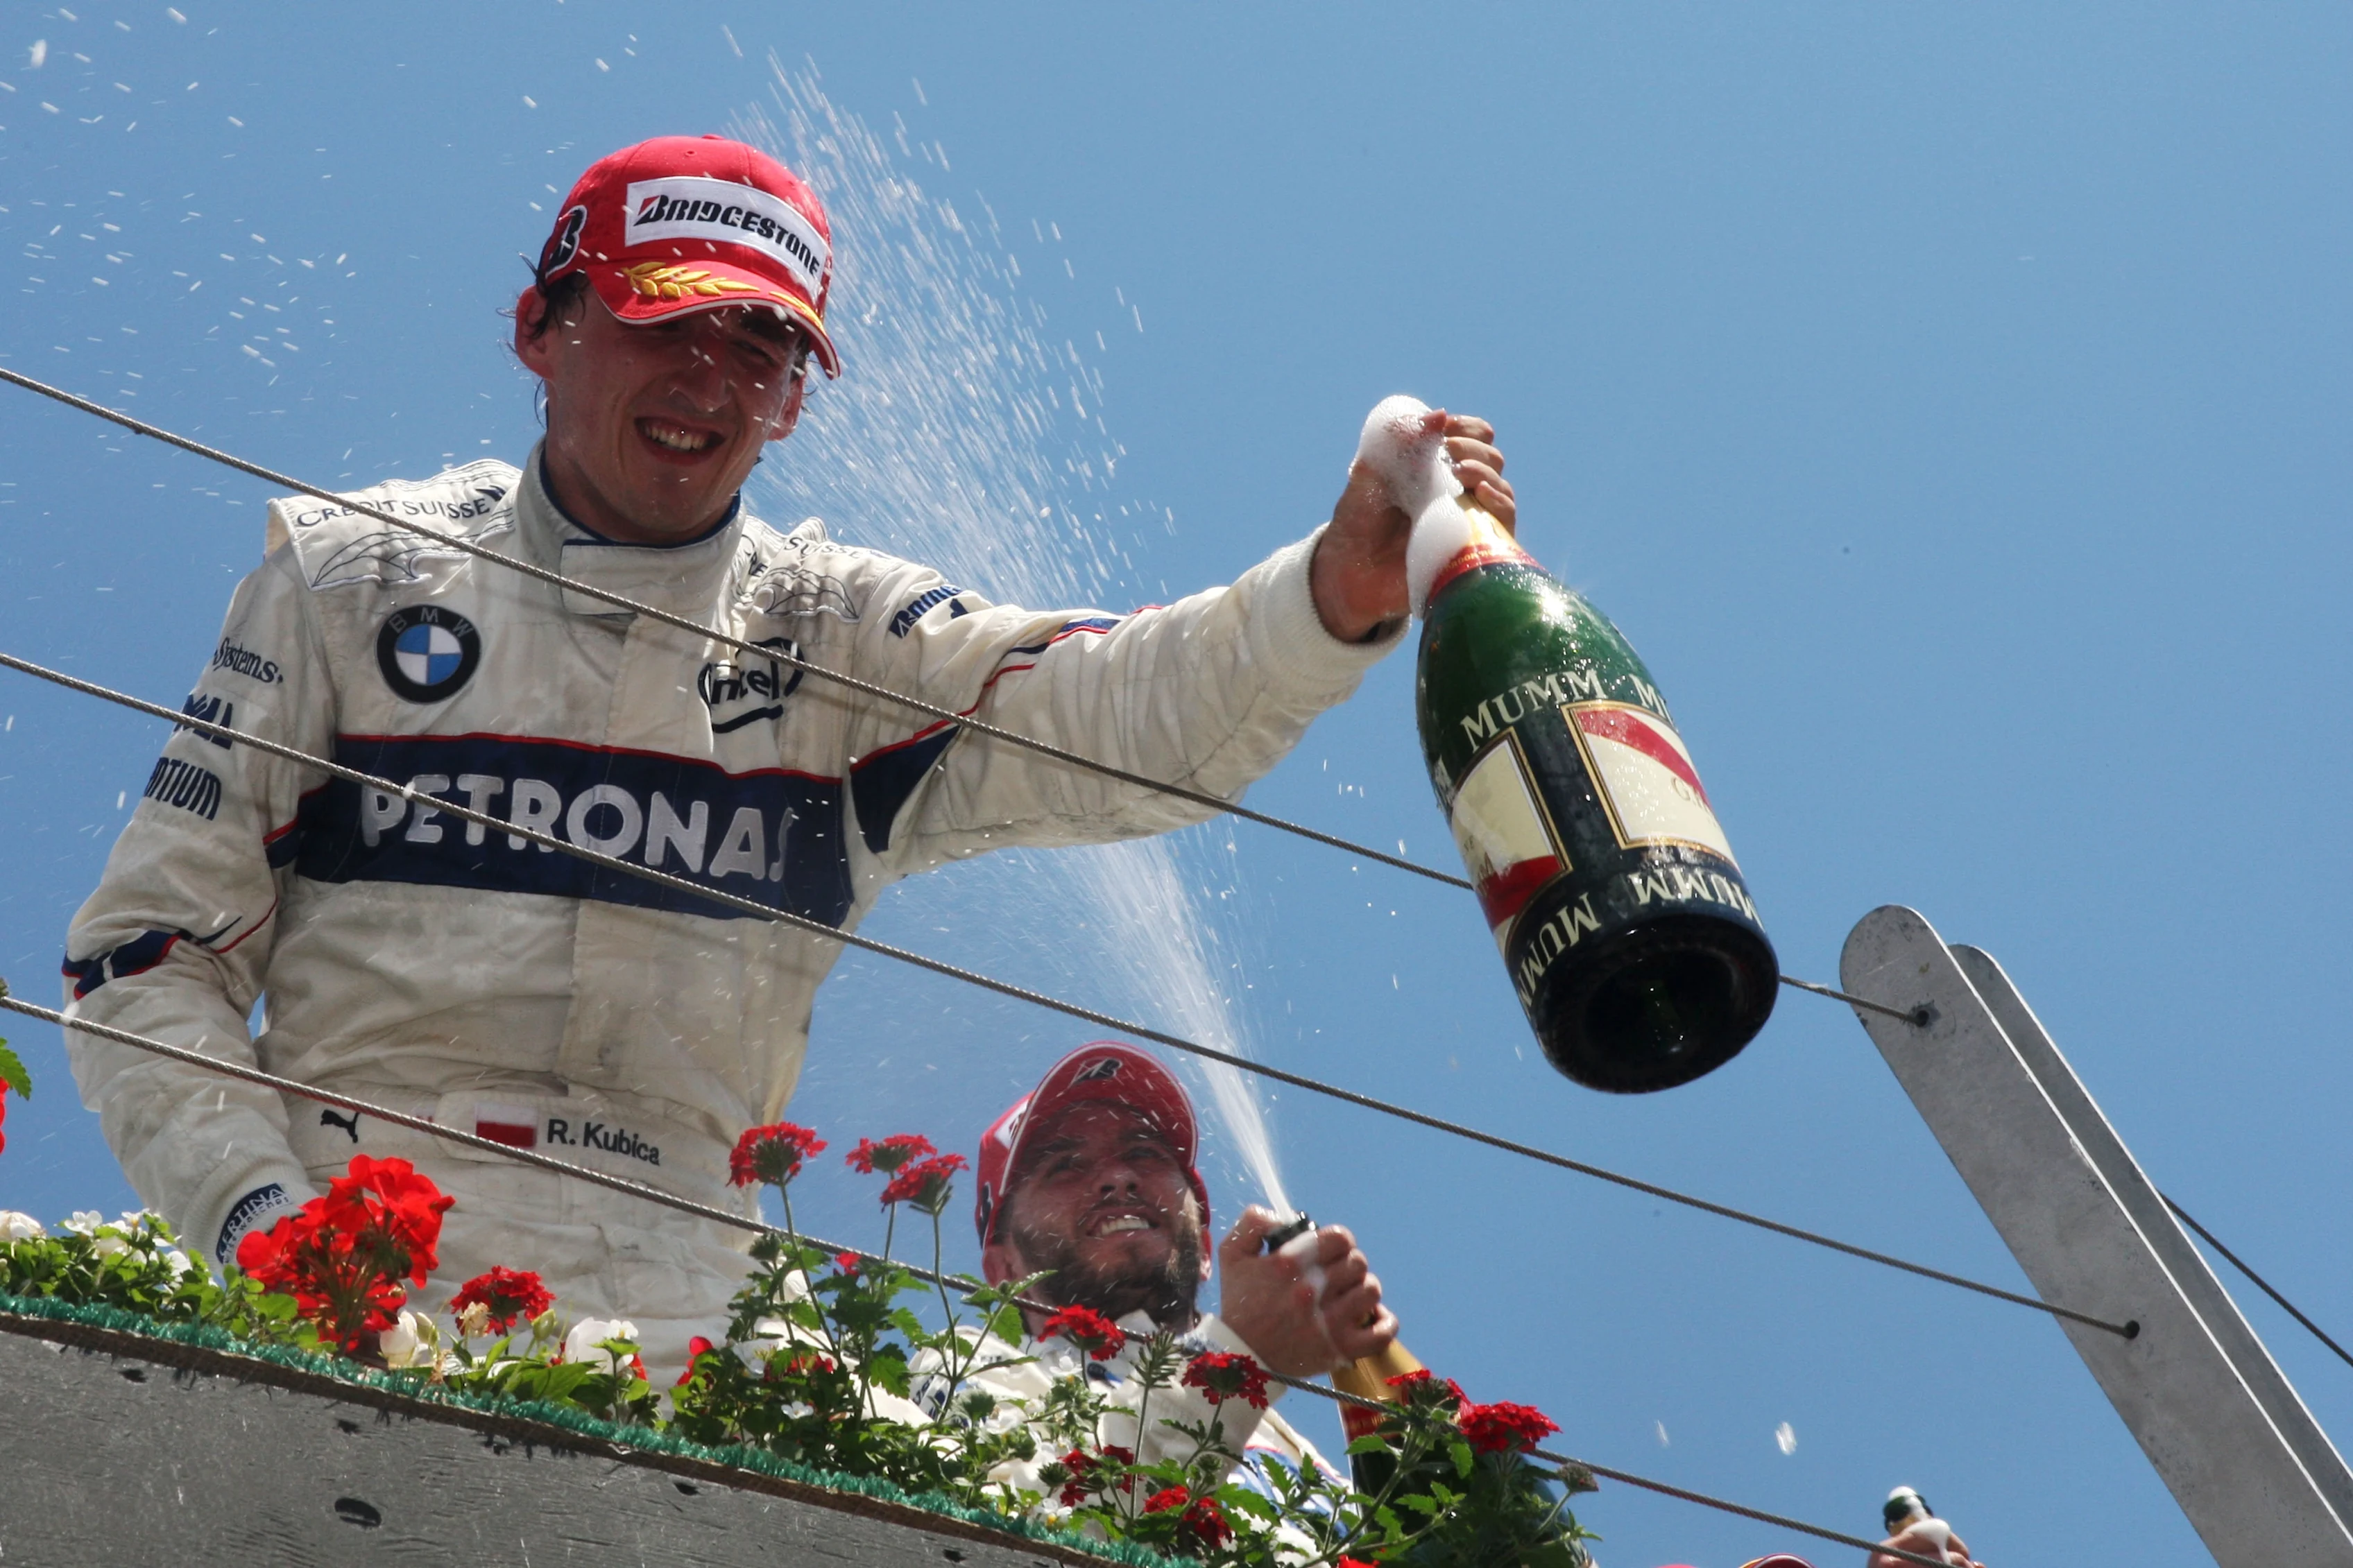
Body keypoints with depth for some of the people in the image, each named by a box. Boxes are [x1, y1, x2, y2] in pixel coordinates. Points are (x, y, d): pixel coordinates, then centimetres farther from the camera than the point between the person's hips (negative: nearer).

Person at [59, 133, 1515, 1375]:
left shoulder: (843, 638, 8)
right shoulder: (355, 573, 8)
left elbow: (1123, 716, -11)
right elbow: (151, 954, 7)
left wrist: (1345, 589, -30)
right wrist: (254, 1211, -9)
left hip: (664, 1329, 2)